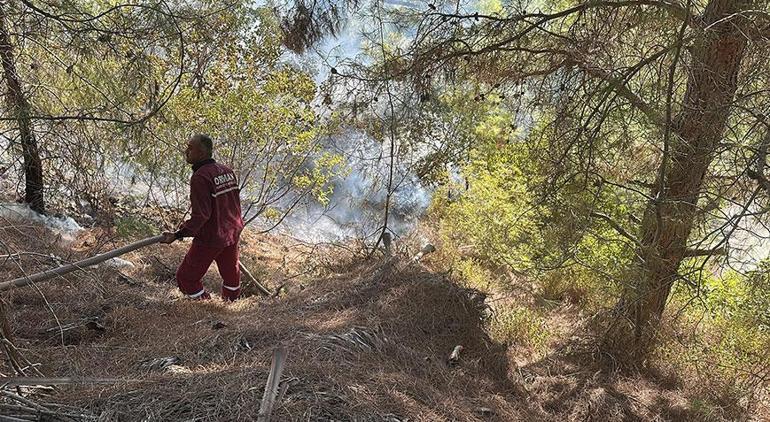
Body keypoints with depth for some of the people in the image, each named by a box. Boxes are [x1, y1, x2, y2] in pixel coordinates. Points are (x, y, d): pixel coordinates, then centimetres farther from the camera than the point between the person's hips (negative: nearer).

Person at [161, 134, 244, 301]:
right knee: (230, 273, 27)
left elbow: (200, 215, -26)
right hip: (233, 233, 8)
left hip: (210, 238, -8)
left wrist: (179, 234, -23)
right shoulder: (227, 171, 2)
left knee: (186, 277, 9)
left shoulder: (200, 177, -22)